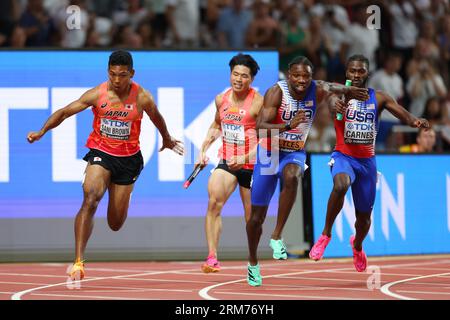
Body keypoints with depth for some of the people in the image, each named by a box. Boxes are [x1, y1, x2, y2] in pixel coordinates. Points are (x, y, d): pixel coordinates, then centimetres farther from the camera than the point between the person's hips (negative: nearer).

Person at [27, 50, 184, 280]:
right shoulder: (96, 94, -11)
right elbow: (65, 112, -8)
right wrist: (42, 132, -22)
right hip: (100, 153, -1)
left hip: (128, 159, 1)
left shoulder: (142, 97, -9)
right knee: (90, 200, -28)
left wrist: (167, 140, 29)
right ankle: (78, 262, -30)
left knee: (115, 224, 8)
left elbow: (157, 119, 11)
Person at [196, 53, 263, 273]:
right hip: (226, 162, 3)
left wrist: (245, 158, -26)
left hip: (251, 166, -3)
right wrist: (203, 150, 15)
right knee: (214, 201, -21)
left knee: (252, 217, 7)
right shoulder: (221, 100, 4)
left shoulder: (258, 103, -13)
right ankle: (212, 258, -23)